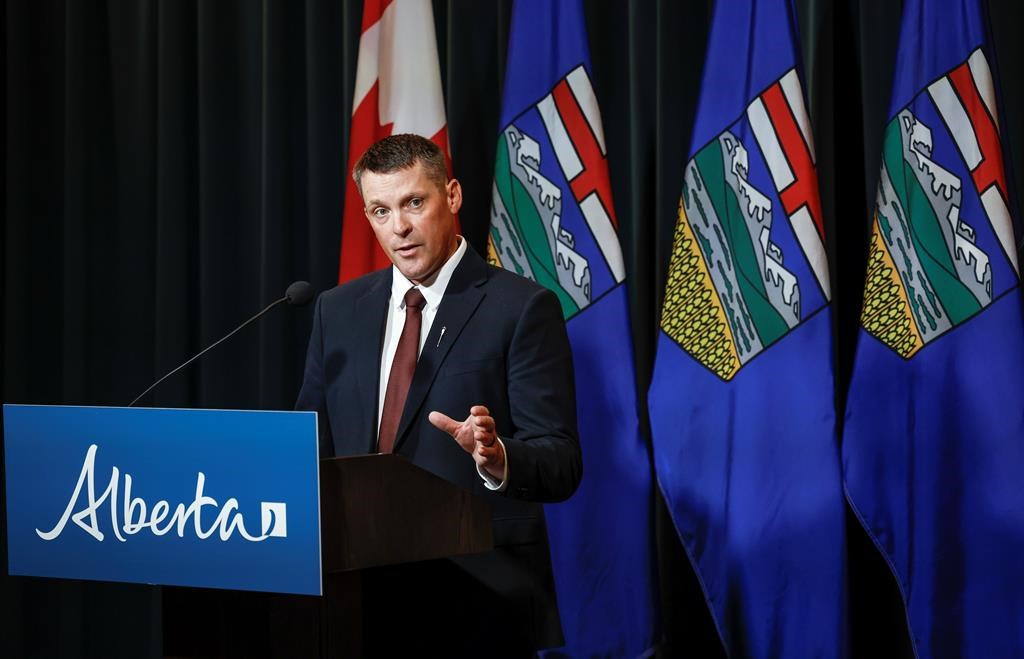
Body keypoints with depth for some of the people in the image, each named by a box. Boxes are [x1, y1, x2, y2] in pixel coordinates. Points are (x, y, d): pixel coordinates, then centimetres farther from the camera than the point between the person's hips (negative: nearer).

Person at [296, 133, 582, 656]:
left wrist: (496, 458, -32)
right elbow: (314, 446, 14)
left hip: (479, 597, -4)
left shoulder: (522, 308, -7)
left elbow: (561, 464, -12)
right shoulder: (338, 310, 9)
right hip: (362, 592, 4)